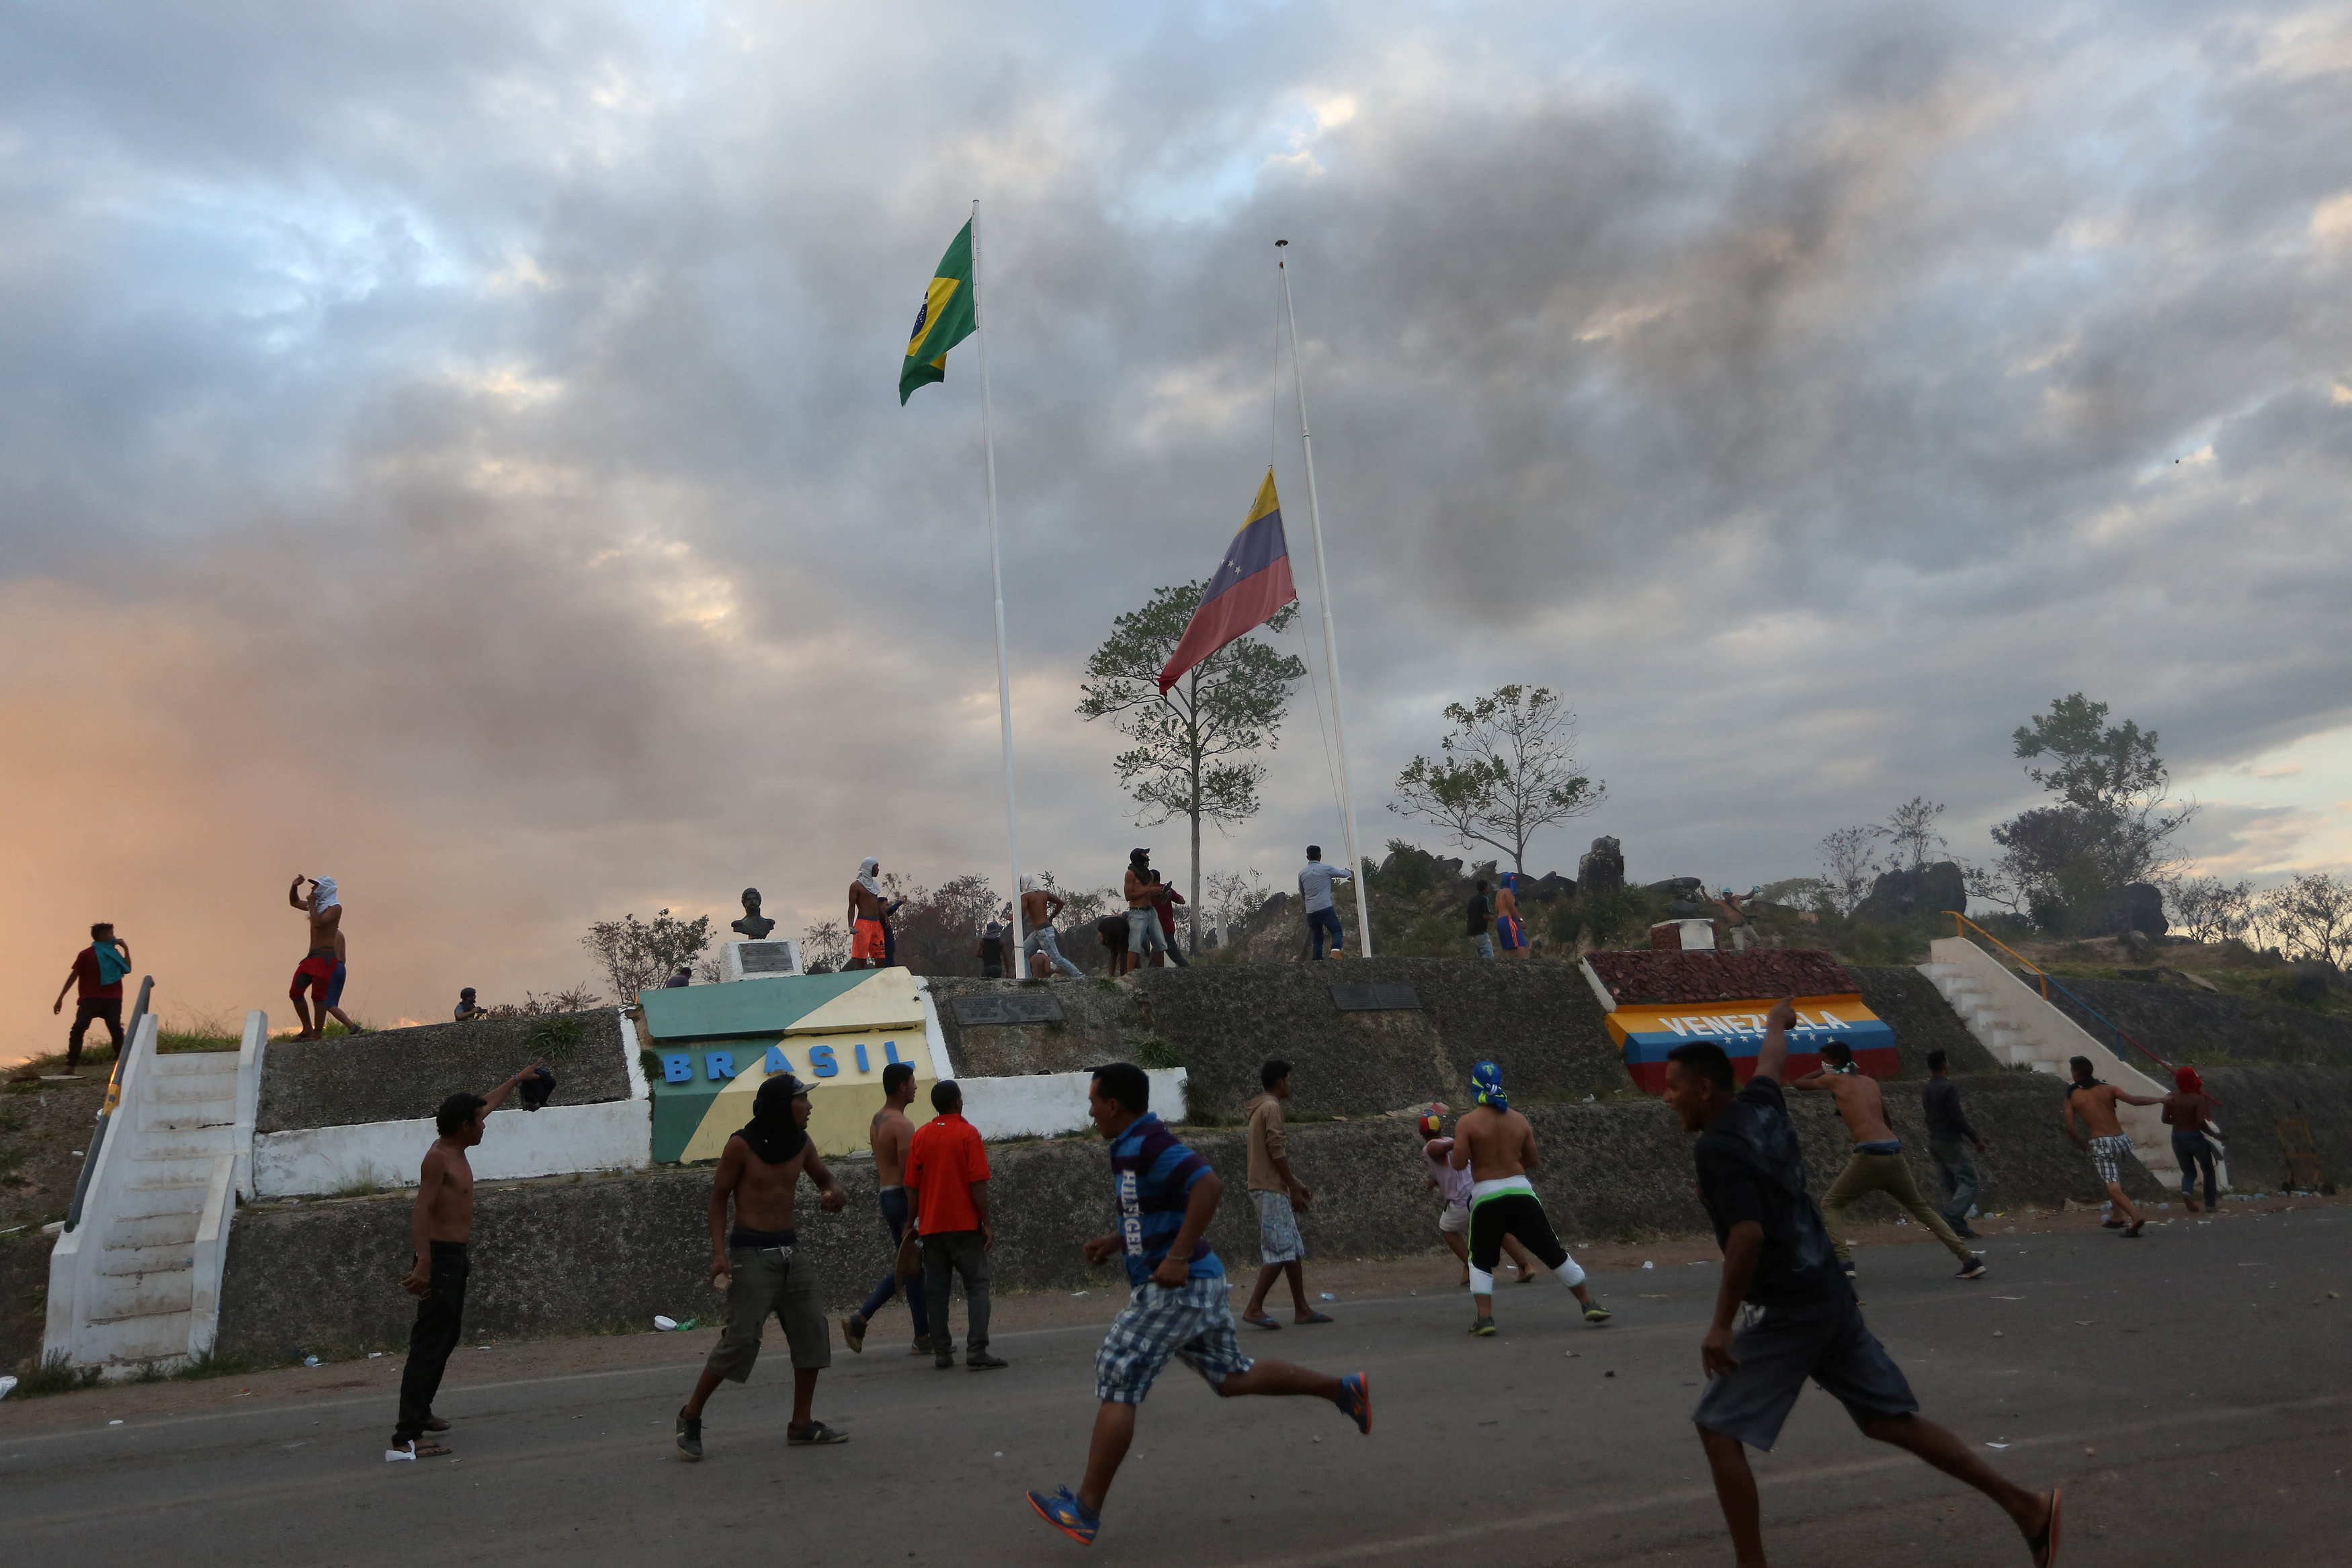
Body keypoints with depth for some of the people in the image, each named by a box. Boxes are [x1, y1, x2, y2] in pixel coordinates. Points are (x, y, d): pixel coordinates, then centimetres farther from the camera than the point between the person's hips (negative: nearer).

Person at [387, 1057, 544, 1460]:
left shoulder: (455, 1150, 13)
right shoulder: (438, 1158, -15)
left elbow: (486, 1106, 29)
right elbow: (421, 1211, -25)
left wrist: (517, 1079, 43)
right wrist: (424, 1264, -34)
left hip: (455, 1258, 10)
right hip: (441, 1257, -10)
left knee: (447, 1337, 20)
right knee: (430, 1344, -13)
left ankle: (417, 1411, 34)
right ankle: (406, 1438, -15)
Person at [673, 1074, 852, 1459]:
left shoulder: (800, 1143, 5)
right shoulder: (741, 1145, -11)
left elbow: (825, 1177, 20)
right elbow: (718, 1198, -6)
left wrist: (834, 1191, -5)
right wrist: (719, 1252, -15)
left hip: (790, 1250, 7)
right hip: (751, 1253, -6)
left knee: (812, 1333, 3)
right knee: (741, 1340, -10)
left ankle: (802, 1425, 14)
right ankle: (690, 1417, 9)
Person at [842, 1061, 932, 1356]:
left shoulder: (876, 1121, 13)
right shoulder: (902, 1124, -17)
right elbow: (908, 1173, -20)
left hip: (885, 1196, 9)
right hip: (902, 1198, -9)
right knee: (914, 1266, 0)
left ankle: (859, 1320, 10)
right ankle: (924, 1337, 7)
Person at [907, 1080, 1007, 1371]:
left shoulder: (920, 1136, 5)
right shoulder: (968, 1133, -7)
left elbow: (912, 1187, 6)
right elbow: (978, 1183, -12)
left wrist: (911, 1224, 14)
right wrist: (986, 1222, -7)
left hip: (931, 1227, 4)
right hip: (965, 1225, -4)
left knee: (936, 1290, 9)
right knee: (977, 1285, 0)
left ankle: (942, 1353, 9)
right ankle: (976, 1353, -9)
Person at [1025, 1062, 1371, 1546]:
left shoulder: (1146, 1144, -17)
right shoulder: (1135, 1146, 14)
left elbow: (1210, 1186, -29)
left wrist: (1177, 1257, -27)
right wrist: (1115, 1242, 13)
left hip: (1175, 1287, -10)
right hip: (1196, 1286, 10)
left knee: (1116, 1383, -6)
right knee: (1233, 1378, 17)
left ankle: (1086, 1511, -1)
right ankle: (1344, 1389, 22)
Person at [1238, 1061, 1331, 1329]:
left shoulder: (1263, 1108, 20)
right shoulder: (1271, 1107, -11)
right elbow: (1276, 1151, -18)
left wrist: (1297, 1185, 20)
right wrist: (1294, 1189, -13)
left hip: (1272, 1189, 10)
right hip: (1271, 1190, -10)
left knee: (1294, 1250, 11)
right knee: (1280, 1252, -10)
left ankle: (1302, 1309, 13)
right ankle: (1254, 1309, -9)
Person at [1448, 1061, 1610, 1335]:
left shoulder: (1467, 1122, -6)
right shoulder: (1519, 1120, 5)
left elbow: (1458, 1164, -11)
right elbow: (1533, 1161, 12)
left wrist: (1462, 1144, 9)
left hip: (1486, 1198, -2)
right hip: (1520, 1192, 2)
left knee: (1481, 1261, 13)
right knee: (1554, 1252, 13)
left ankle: (1484, 1318, 1)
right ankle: (1590, 1304, 18)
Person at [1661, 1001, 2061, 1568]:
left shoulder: (1720, 1145, -18)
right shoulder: (1760, 1105, 6)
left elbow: (1748, 1236, -27)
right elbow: (1771, 1059, 28)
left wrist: (1721, 1324, -22)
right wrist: (1777, 1020, 50)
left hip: (1787, 1309, -9)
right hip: (1830, 1297, 9)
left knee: (1718, 1429, -1)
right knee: (1893, 1419, 17)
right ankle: (2026, 1507, 20)